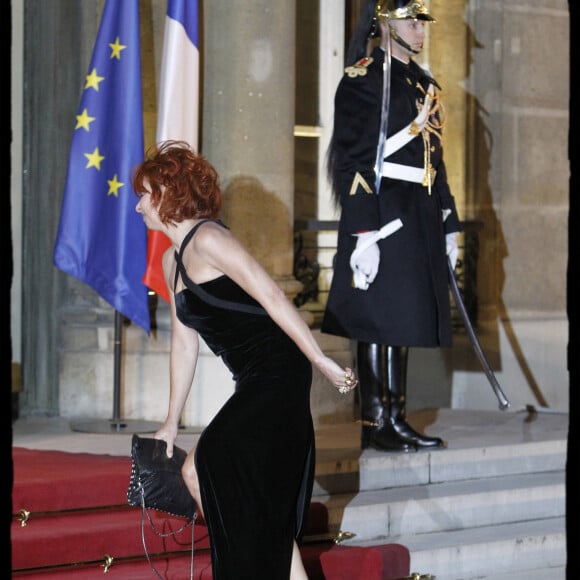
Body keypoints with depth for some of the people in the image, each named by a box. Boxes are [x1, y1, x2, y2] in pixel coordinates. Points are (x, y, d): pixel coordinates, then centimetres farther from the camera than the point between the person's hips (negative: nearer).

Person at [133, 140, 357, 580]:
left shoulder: (207, 239, -10)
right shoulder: (173, 260, 19)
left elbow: (272, 297, -17)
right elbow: (184, 342, 22)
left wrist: (322, 361, -23)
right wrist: (172, 422, 23)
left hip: (278, 374, -9)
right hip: (257, 384, 9)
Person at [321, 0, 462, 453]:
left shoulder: (424, 84, 18)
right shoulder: (362, 81, -8)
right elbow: (351, 162, -14)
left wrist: (449, 226, 18)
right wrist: (363, 233, -20)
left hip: (420, 221, 8)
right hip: (380, 215, -8)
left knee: (404, 321, 10)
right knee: (378, 320, -5)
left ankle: (397, 419, 15)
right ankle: (375, 423, 0)